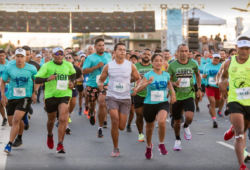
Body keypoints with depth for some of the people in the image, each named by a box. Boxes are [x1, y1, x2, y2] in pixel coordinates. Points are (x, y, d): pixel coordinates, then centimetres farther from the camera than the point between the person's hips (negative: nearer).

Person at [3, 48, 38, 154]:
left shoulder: (31, 69, -5)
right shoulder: (9, 68, -4)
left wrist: (35, 92, -2)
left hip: (25, 98, -3)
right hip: (11, 98, 3)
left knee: (16, 120, -19)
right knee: (11, 123, 8)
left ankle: (9, 144, -14)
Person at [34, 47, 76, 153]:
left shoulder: (68, 65, 5)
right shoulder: (47, 66, -6)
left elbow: (73, 74, 27)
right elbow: (37, 80, -15)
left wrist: (72, 82, 7)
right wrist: (47, 79, -33)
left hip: (64, 94, 0)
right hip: (50, 95, 0)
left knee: (63, 119, -18)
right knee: (51, 120, 16)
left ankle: (60, 144, -13)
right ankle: (50, 135, 49)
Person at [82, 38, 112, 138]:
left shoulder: (108, 56, 6)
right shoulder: (90, 58, -6)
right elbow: (84, 71, -15)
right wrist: (96, 66, -22)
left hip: (104, 84, 0)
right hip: (92, 85, 0)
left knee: (102, 104, -17)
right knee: (92, 104, 15)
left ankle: (100, 128, -9)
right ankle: (92, 114, 54)